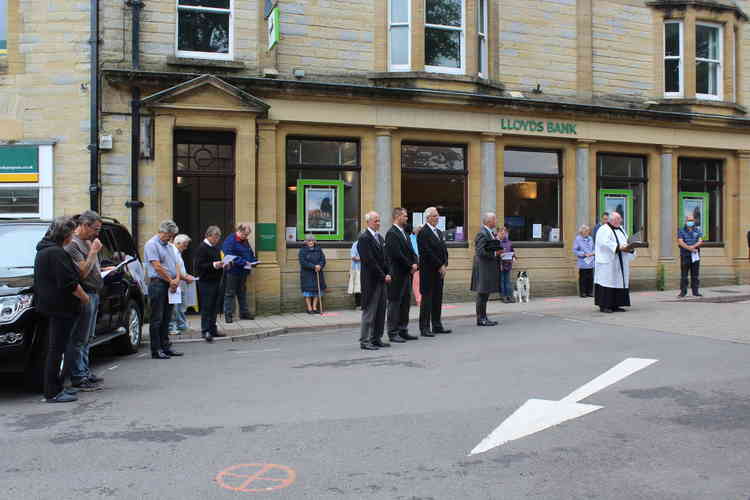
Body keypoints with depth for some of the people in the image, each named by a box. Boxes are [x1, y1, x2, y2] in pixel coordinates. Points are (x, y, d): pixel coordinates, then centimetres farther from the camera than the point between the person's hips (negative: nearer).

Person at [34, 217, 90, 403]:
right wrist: (84, 297, -8)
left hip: (48, 304, 11)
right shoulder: (57, 253, -18)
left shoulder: (43, 250, 16)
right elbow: (69, 282, -21)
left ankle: (56, 387, 23)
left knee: (55, 349, 16)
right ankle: (52, 393, -2)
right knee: (56, 350, -6)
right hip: (61, 308, -11)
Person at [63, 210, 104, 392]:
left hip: (93, 294, 10)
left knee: (87, 337, 16)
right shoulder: (73, 244, -14)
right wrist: (93, 252, -17)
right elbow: (82, 272, -20)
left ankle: (85, 372, 26)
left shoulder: (87, 242, 16)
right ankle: (78, 378, -1)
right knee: (79, 339, -5)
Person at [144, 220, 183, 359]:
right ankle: (156, 350, 0)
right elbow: (157, 266, -16)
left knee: (166, 318, 12)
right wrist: (170, 281, -10)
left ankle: (166, 346, 18)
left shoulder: (168, 246, 19)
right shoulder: (151, 244, -8)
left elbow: (176, 264, 16)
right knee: (157, 319, -4)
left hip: (170, 286, 8)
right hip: (158, 284, -8)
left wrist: (177, 279, -2)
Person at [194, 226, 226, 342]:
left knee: (215, 307, 12)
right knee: (207, 307, -4)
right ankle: (205, 331, 2)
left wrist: (222, 264, 6)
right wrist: (214, 265, -25)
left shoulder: (216, 247, 14)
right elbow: (198, 266, -18)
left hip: (216, 281, 8)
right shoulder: (202, 248, -12)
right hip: (206, 281, -8)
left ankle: (213, 329, 19)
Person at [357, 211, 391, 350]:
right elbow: (369, 261, -17)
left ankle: (376, 339, 18)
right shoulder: (364, 238, -11)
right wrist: (383, 276, -14)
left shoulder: (380, 237, 16)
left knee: (381, 311, 10)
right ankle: (365, 341, 3)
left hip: (381, 279, 8)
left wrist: (387, 274, 3)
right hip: (371, 280, -8)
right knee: (369, 311, -3)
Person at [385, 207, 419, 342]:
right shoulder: (392, 233, -12)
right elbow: (397, 254, -19)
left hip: (407, 273, 9)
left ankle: (403, 331, 19)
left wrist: (415, 264, -1)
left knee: (405, 303, 12)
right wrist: (410, 266, -12)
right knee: (395, 303, -2)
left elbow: (410, 251, 17)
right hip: (397, 274, -9)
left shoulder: (404, 232, 17)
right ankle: (393, 333, 4)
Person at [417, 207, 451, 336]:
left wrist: (444, 265, 2)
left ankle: (437, 326, 17)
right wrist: (440, 266, -14)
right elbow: (427, 252, -17)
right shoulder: (423, 232, -10)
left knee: (437, 298, 10)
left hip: (439, 270, 8)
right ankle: (424, 328, 0)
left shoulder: (439, 232, 17)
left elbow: (444, 249, 17)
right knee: (427, 298, -4)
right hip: (428, 271, -8)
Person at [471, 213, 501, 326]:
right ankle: (481, 319, 0)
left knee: (485, 294, 13)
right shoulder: (482, 234, -15)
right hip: (484, 268, -10)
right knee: (482, 294, -5)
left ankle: (484, 318, 19)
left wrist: (498, 253, 8)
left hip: (489, 269, 10)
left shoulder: (490, 233, 16)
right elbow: (480, 252, -21)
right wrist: (494, 254, -18)